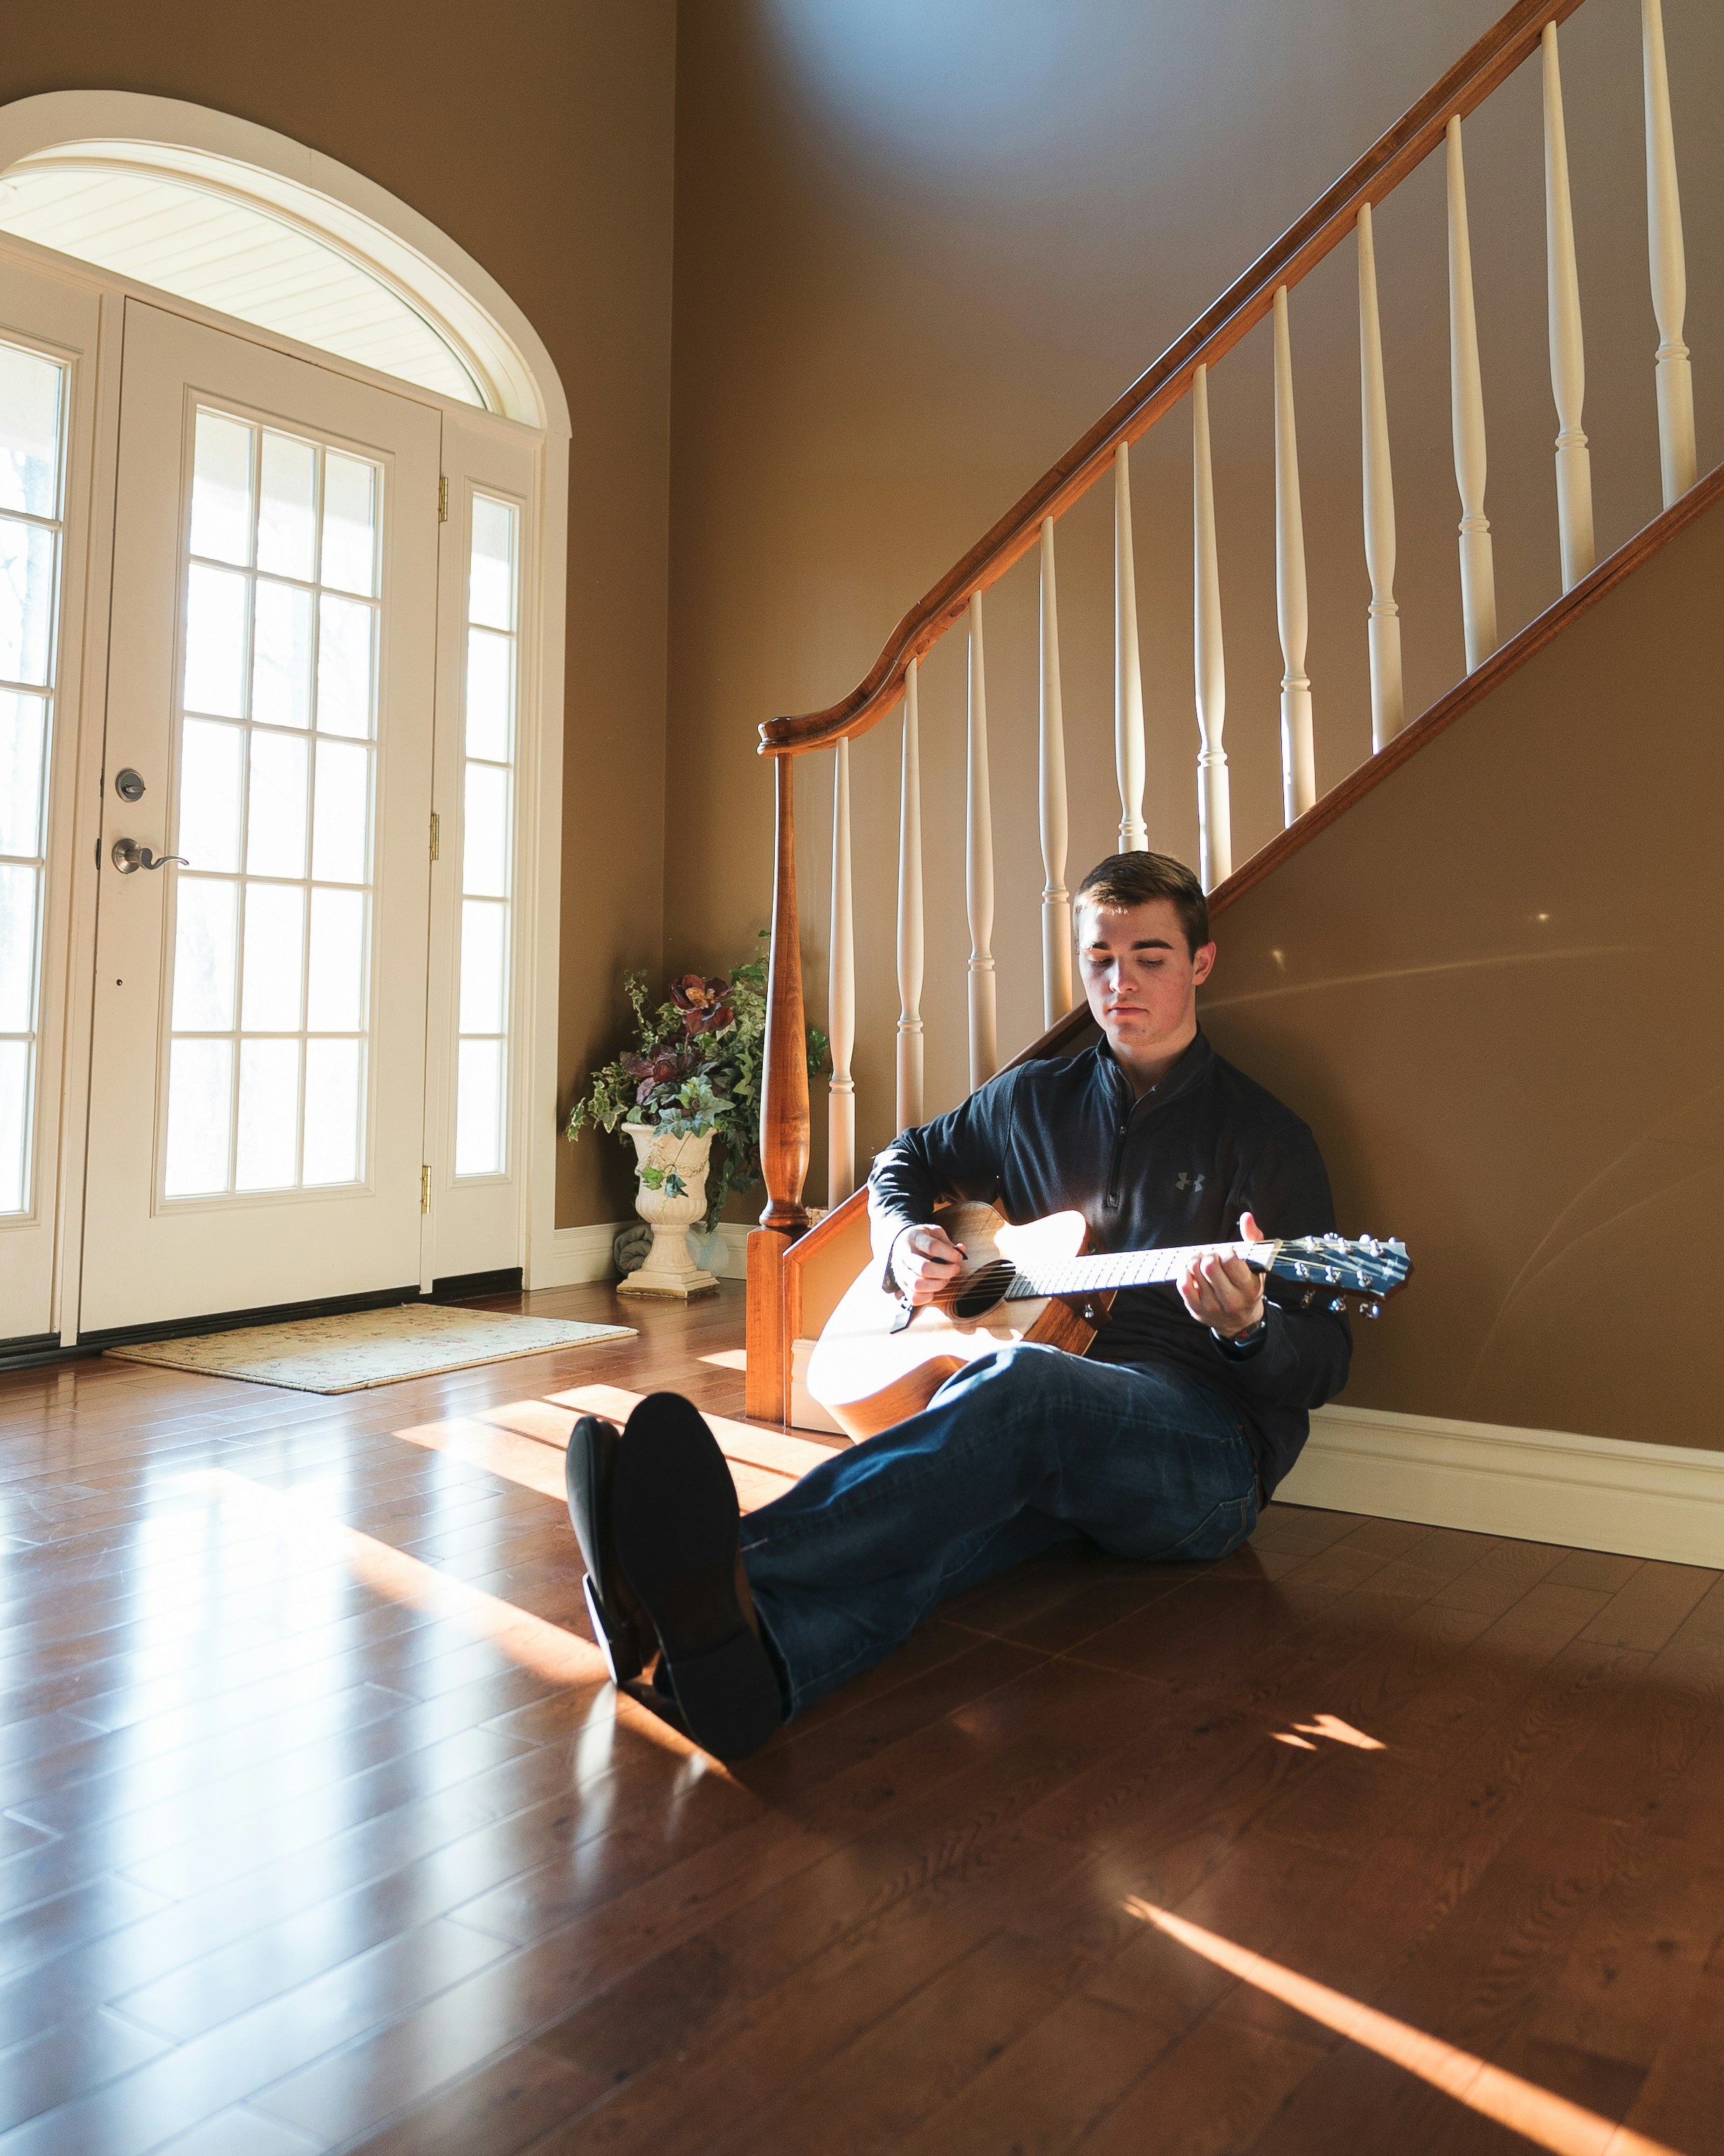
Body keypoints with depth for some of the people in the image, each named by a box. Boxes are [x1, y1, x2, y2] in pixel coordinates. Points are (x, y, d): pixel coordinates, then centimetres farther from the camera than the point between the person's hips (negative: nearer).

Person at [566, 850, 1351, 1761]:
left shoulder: (1264, 1137, 4)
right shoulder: (1033, 1099, 17)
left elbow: (1321, 1363, 2)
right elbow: (906, 1158, 32)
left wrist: (1249, 1327, -23)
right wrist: (904, 1237, 8)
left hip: (1208, 1446, -3)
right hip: (1043, 1449, 4)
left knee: (1017, 1383, -38)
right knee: (942, 1510, -35)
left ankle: (739, 1576, -59)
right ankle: (751, 1660, -66)